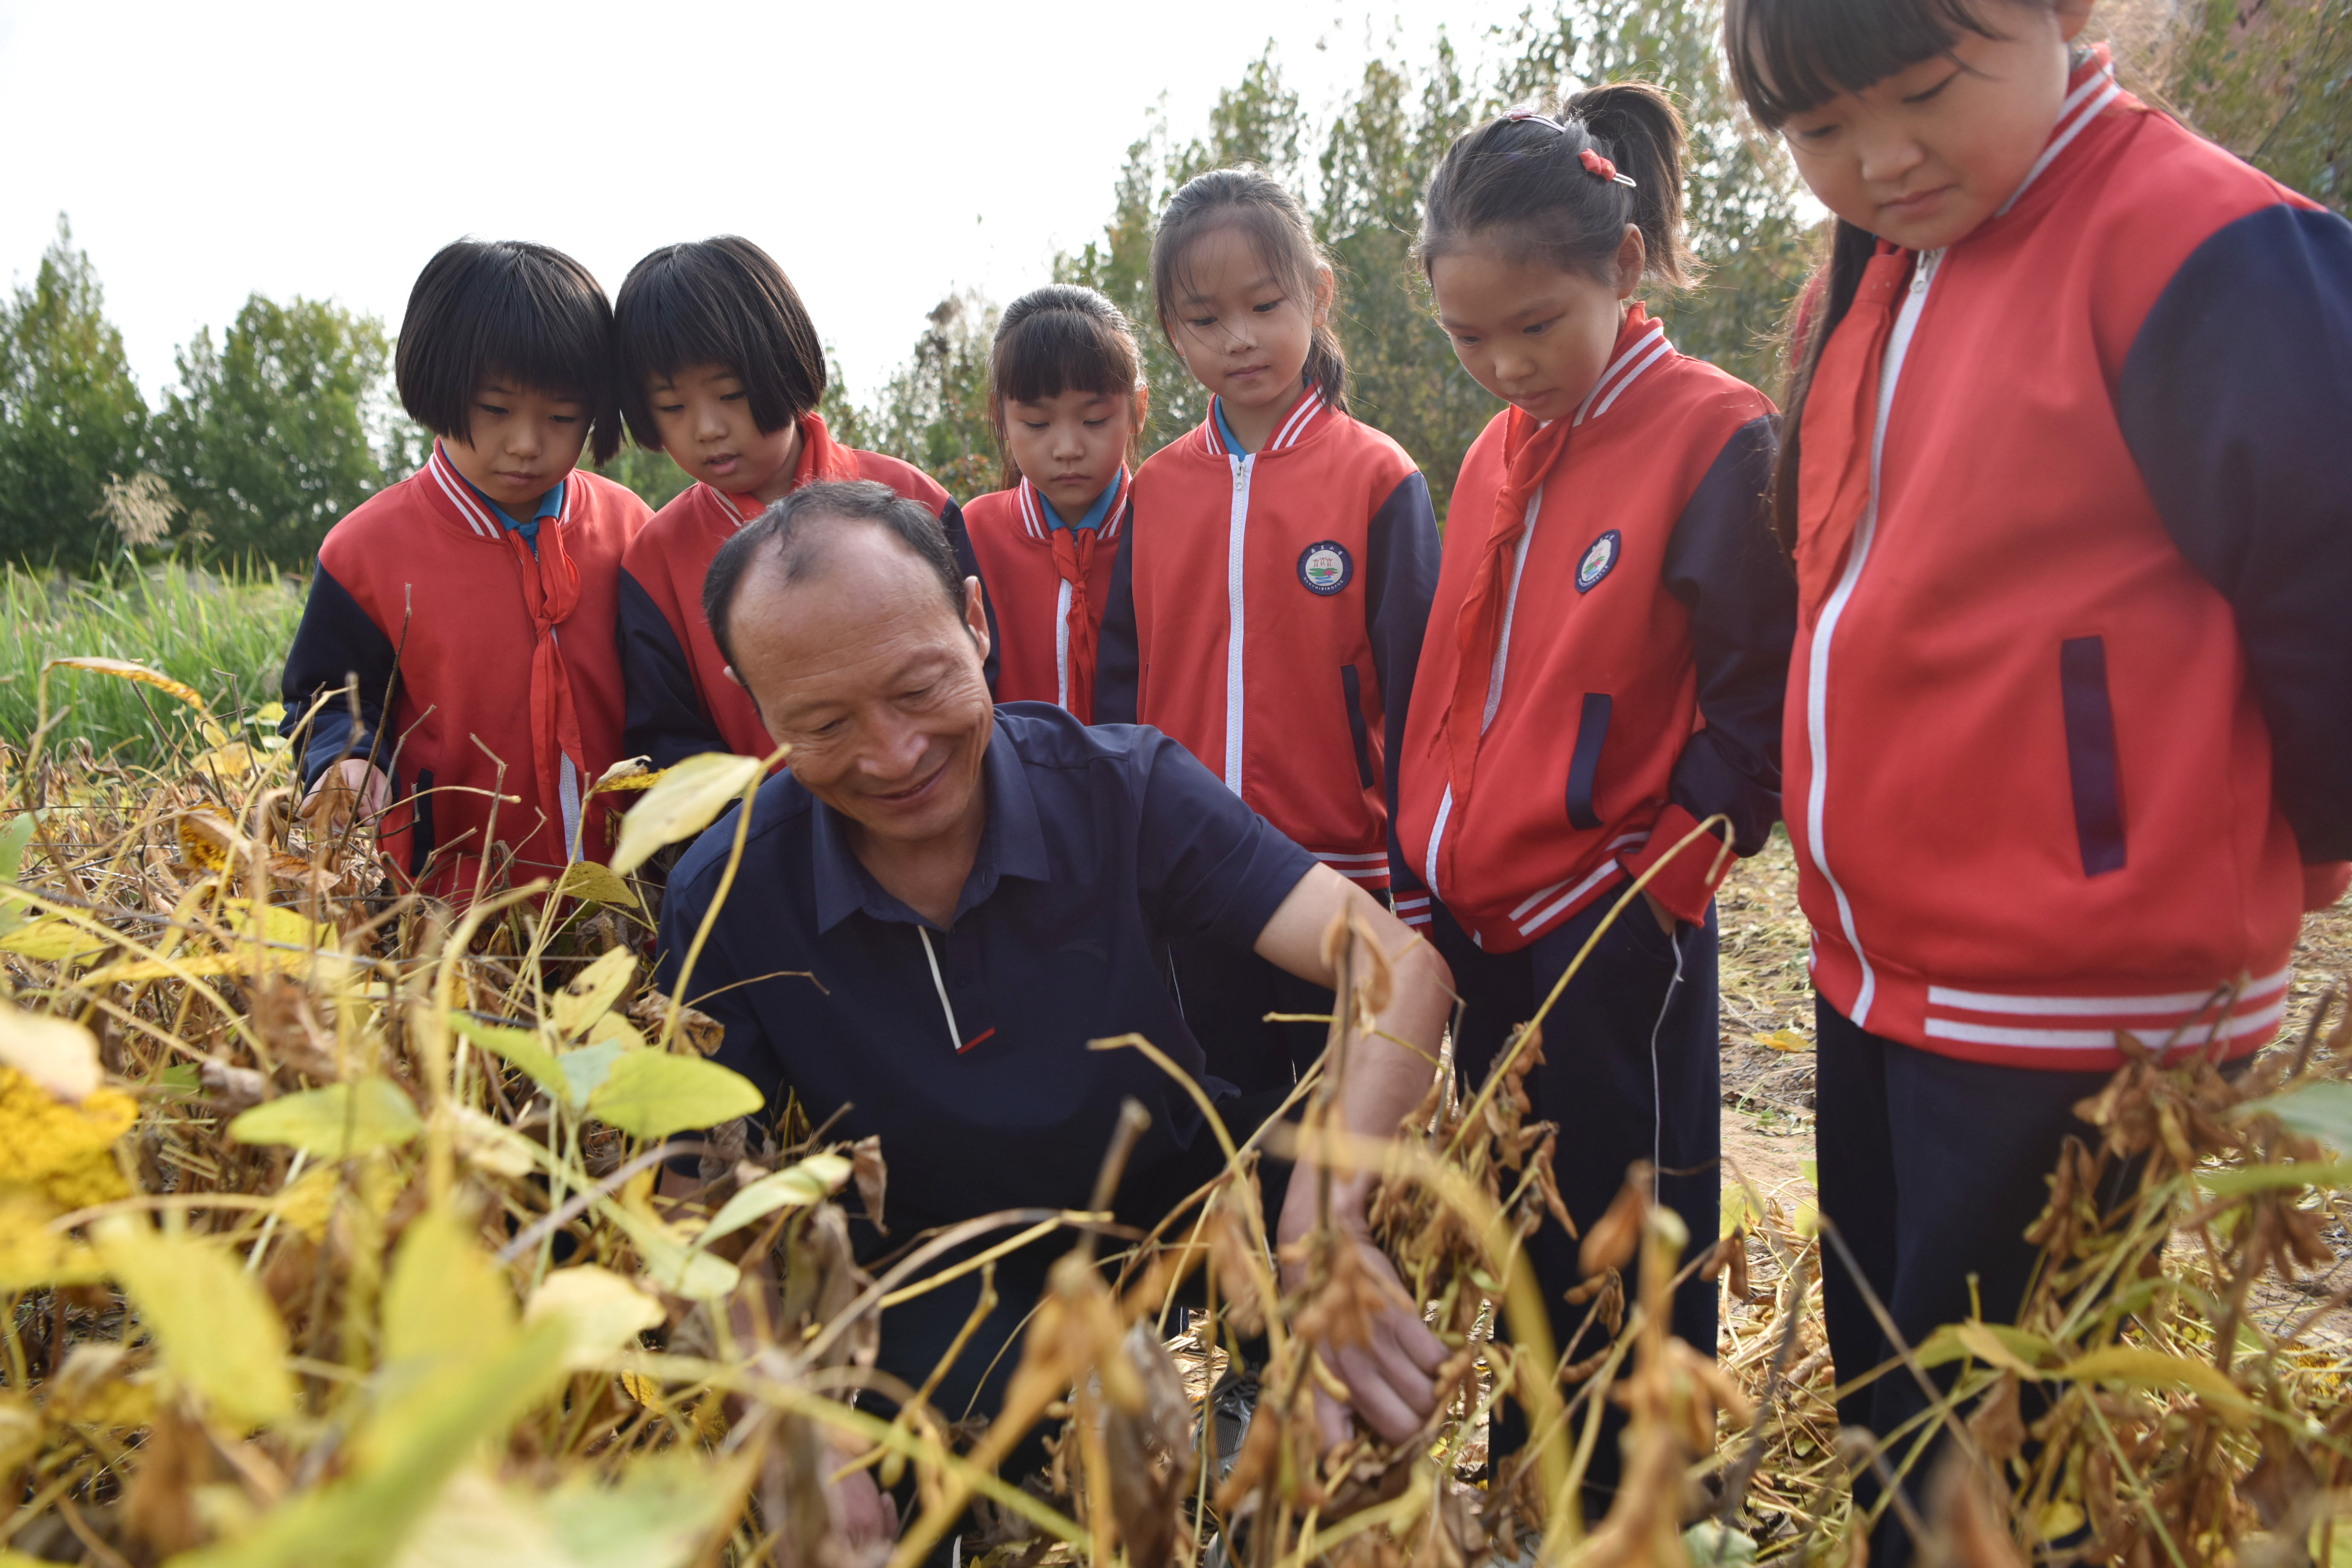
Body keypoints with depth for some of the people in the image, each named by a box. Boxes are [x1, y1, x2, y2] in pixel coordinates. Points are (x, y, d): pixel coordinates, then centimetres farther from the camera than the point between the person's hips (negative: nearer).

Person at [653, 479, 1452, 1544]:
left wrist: (1327, 1214, -47)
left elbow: (1397, 964, -28)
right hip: (941, 1282, -1)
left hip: (1169, 1200, 2)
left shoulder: (1122, 788, -21)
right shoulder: (727, 896, -17)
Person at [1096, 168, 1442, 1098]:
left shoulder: (1377, 479, -6)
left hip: (1343, 882, -3)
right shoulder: (1155, 491, 4)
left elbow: (1415, 693, -6)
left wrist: (1417, 885, -7)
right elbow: (1121, 683, 8)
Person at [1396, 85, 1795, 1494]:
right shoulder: (1493, 457, 10)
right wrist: (1430, 866, 8)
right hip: (1480, 929, 7)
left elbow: (1760, 705, -13)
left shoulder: (1717, 439, -11)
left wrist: (1656, 876, -14)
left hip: (1618, 931, -7)